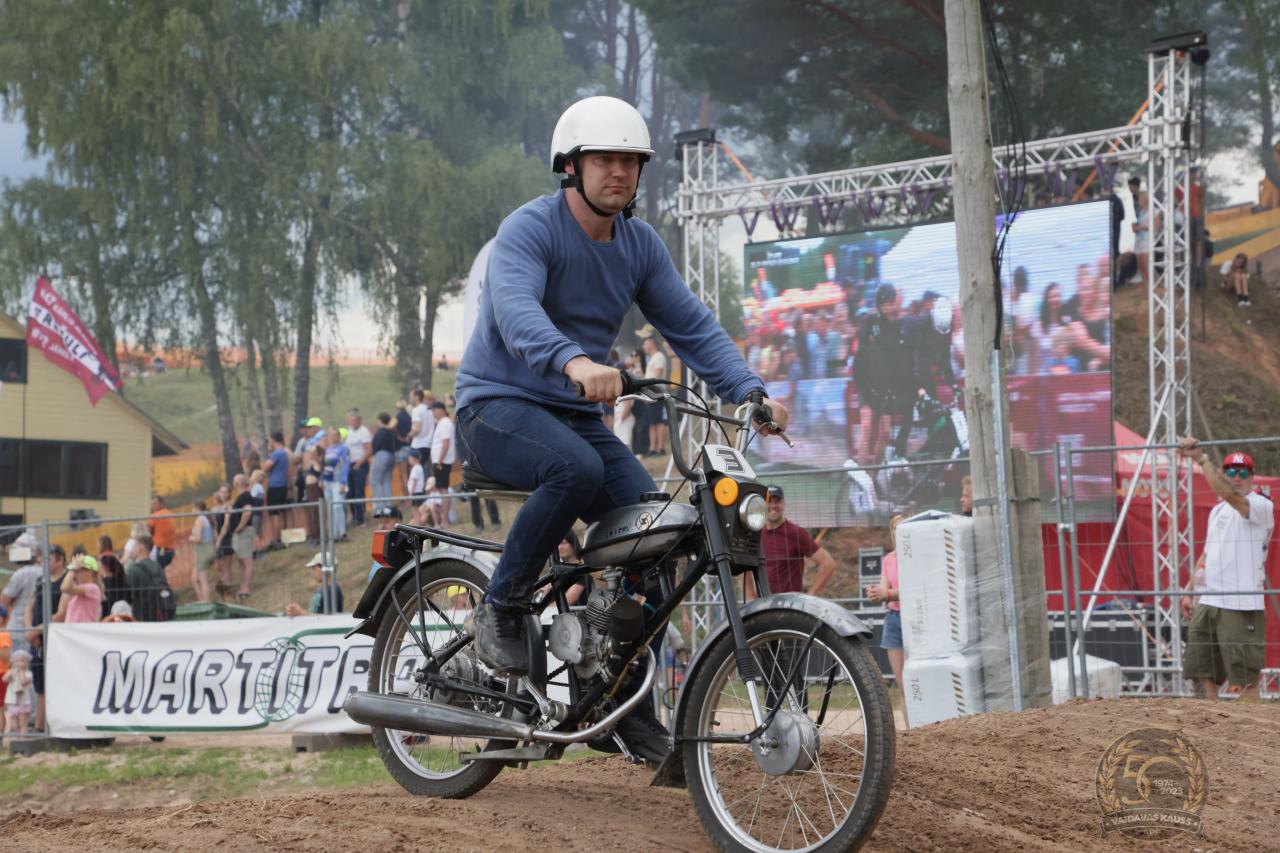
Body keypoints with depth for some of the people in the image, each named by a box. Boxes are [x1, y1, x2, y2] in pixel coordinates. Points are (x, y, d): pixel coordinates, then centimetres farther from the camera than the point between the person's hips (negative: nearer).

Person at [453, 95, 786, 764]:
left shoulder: (641, 245, 6)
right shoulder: (529, 230, -16)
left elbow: (690, 325, 3)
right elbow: (515, 309, -35)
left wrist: (749, 393, -14)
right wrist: (573, 362, -54)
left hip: (576, 416, 7)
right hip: (498, 405, -6)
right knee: (575, 469, -37)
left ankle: (626, 706, 2)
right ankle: (500, 607, -15)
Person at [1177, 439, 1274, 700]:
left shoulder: (1261, 506, -6)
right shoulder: (1217, 511, 20)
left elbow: (1229, 494, -26)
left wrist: (1200, 458, -27)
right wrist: (1189, 592, 17)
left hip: (1241, 607, -8)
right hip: (1207, 603, 8)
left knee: (1240, 680, -8)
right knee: (1204, 673, 7)